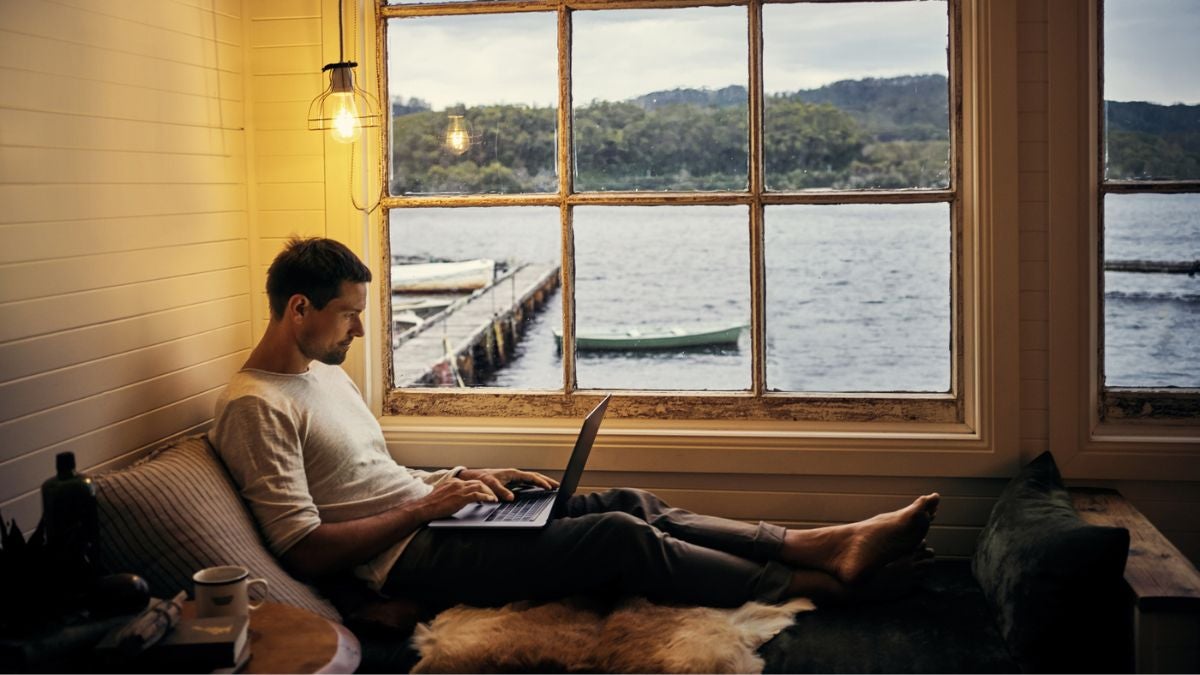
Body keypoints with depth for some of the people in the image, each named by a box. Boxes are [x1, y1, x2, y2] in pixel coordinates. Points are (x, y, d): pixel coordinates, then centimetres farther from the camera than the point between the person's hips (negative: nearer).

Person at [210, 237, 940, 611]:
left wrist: (461, 479, 9)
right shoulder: (255, 407, -15)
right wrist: (426, 507, -17)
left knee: (632, 504, -2)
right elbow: (305, 551, -20)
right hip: (408, 558, -9)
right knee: (620, 538, -18)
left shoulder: (325, 370, 15)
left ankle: (823, 543, -4)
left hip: (426, 518, 10)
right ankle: (821, 584, -11)